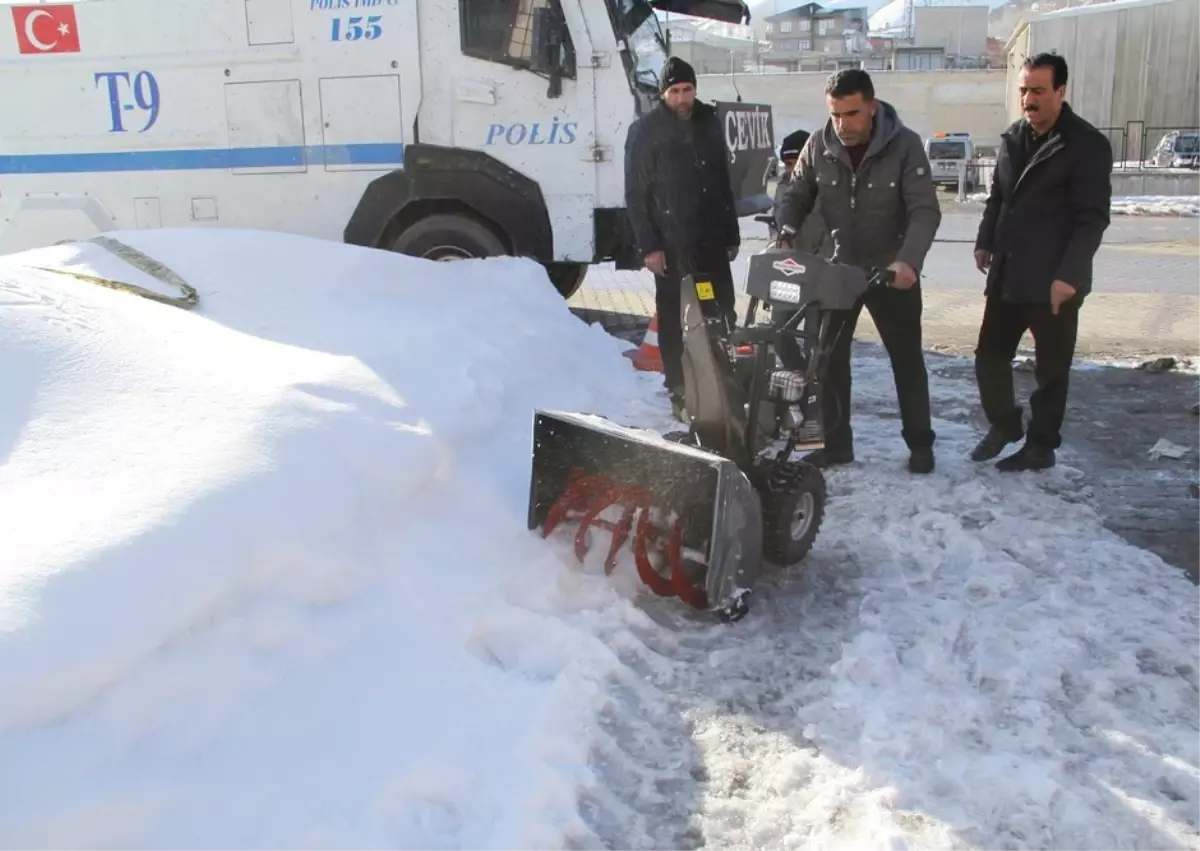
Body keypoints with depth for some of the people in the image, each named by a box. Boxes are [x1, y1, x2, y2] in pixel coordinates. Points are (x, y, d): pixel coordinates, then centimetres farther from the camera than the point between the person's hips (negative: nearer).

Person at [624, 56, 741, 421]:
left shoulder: (709, 122, 12)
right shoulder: (645, 131, -3)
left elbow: (725, 183, 16)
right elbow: (636, 194, -6)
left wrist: (732, 234, 13)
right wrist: (648, 245, -12)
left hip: (712, 240, 5)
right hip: (671, 244, -4)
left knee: (723, 314, 7)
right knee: (673, 319, 1)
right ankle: (679, 391, 9)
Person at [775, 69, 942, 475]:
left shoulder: (905, 145, -16)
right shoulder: (819, 145, -8)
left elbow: (925, 211, -21)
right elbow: (796, 197, 2)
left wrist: (908, 260, -37)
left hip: (892, 272, -3)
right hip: (836, 269, 3)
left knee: (907, 360, 8)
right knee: (827, 357, 4)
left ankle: (920, 443, 22)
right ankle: (836, 443, 17)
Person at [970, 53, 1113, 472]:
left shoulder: (1087, 144, -10)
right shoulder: (1012, 137, 10)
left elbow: (1093, 217, -14)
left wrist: (1069, 275, -19)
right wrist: (985, 241, 10)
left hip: (1054, 281, -6)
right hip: (1006, 273, 6)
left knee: (1051, 369, 6)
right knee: (989, 355, 11)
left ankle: (1041, 446, 18)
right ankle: (1003, 424, 31)